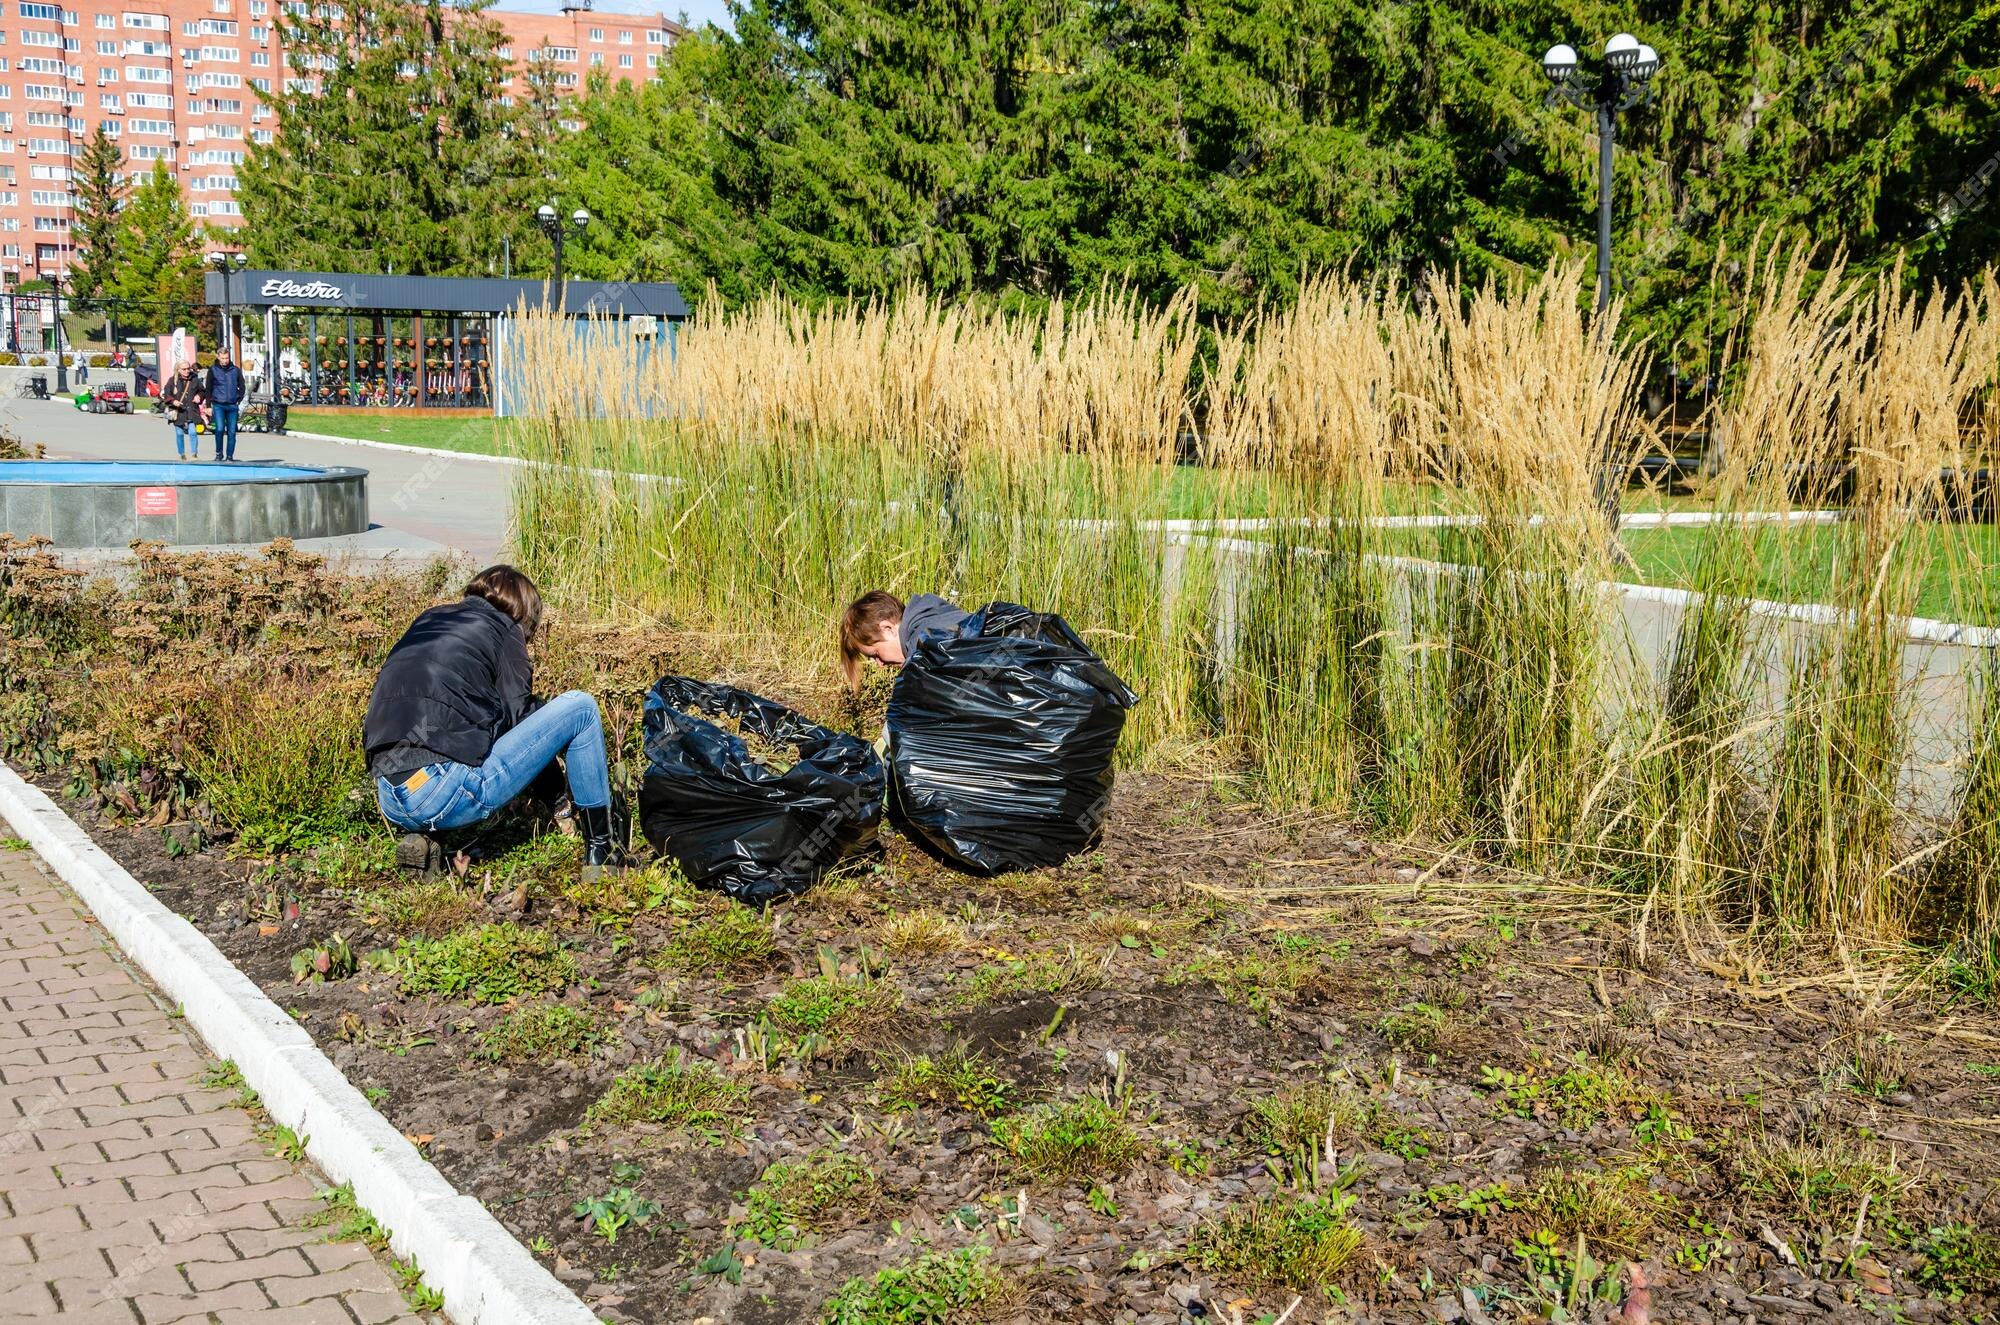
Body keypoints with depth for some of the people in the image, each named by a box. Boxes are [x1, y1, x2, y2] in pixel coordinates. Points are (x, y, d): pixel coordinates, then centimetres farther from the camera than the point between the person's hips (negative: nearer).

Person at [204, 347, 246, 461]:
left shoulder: (235, 370, 6)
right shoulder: (213, 370, 2)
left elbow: (242, 387, 15)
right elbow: (208, 389, 5)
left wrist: (239, 401, 5)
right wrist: (209, 405, 2)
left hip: (232, 405, 2)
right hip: (218, 405, -2)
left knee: (231, 432, 2)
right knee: (220, 429, -16)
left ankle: (230, 456, 11)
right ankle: (219, 453, 0)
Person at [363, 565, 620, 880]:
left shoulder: (426, 621, 26)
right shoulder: (502, 629, 9)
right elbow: (521, 717, 6)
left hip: (390, 804, 8)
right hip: (444, 792, -8)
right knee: (580, 708, 6)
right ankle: (600, 854, 8)